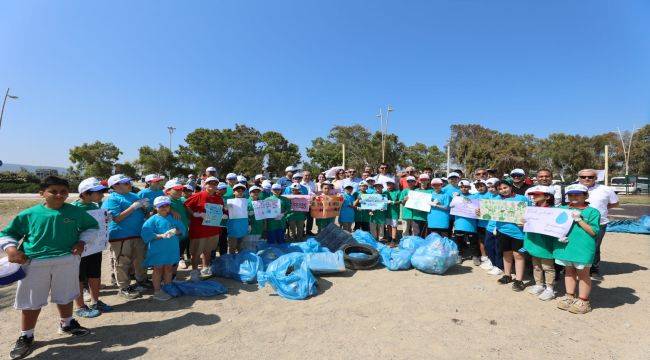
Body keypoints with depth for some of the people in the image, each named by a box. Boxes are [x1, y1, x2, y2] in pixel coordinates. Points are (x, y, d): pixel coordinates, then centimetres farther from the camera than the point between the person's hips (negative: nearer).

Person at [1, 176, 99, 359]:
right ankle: (26, 336, 30)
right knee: (31, 302, 8)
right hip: (34, 262, -1)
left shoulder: (76, 212, -2)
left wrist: (82, 242, 0)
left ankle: (66, 324, 41)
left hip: (67, 260, 1)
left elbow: (92, 226, 13)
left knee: (65, 296, 17)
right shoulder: (29, 214, -4)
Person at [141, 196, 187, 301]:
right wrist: (161, 235, -24)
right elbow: (146, 234, -16)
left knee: (169, 269, 16)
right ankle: (157, 291, 19)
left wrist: (177, 231, -17)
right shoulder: (153, 220, -8)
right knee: (158, 270, 7)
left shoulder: (173, 218, 6)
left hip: (171, 249, 5)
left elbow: (182, 228, 5)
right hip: (158, 250, -5)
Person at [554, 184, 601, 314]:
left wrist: (579, 220, -19)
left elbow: (594, 232, -11)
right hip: (565, 246, 4)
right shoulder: (562, 209, 7)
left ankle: (583, 301, 21)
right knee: (569, 271, 17)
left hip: (582, 248, -4)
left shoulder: (592, 212, -4)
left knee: (583, 274, 8)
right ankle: (569, 297, 29)